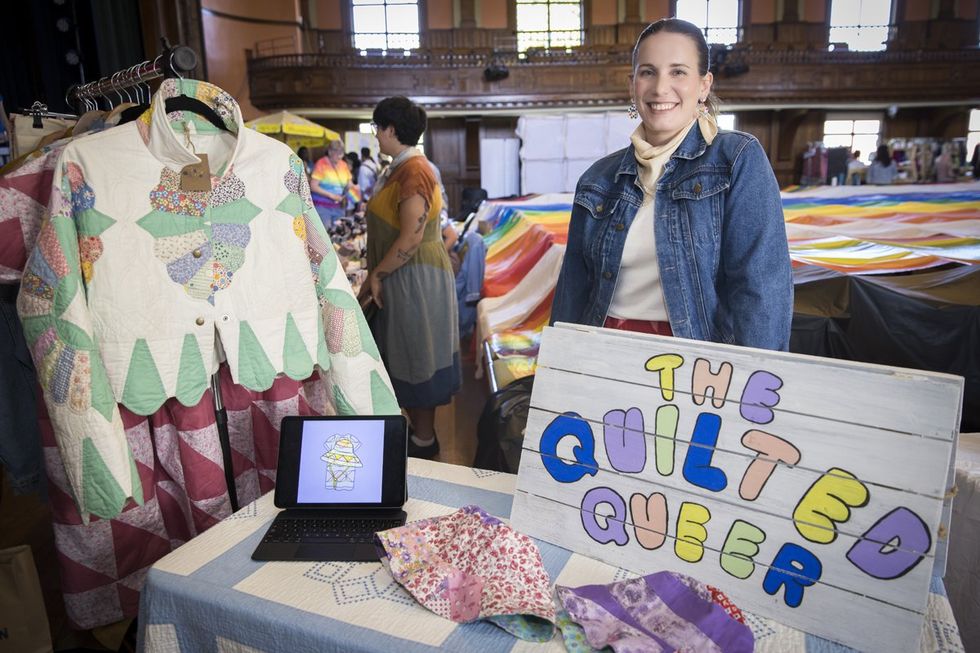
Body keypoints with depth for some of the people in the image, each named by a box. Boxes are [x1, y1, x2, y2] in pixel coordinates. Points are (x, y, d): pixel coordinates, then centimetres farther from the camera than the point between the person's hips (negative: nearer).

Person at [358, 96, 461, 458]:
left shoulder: (413, 172, -19)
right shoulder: (401, 168, 13)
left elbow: (411, 238, -25)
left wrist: (377, 275, -16)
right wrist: (376, 275, 15)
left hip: (414, 278, -10)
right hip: (402, 276, 10)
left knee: (414, 359, 2)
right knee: (406, 356, 18)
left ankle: (424, 440, 18)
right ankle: (419, 429, 32)